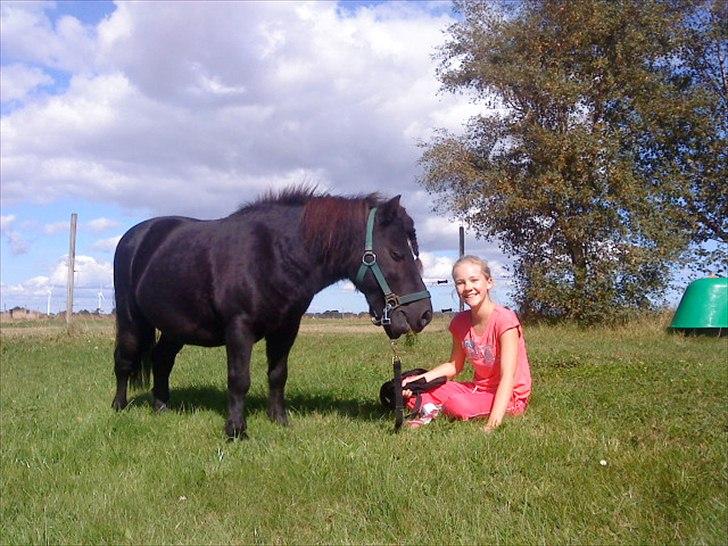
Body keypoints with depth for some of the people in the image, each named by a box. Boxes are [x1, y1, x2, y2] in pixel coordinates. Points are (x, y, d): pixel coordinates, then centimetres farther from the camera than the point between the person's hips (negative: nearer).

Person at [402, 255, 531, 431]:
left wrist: (492, 424, -37)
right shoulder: (460, 322, -1)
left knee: (459, 405, -33)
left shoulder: (504, 319, -20)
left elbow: (508, 376, -27)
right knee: (412, 392, -11)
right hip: (477, 389, 5)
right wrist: (420, 378, -7)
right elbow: (455, 365, 11)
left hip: (509, 396, -5)